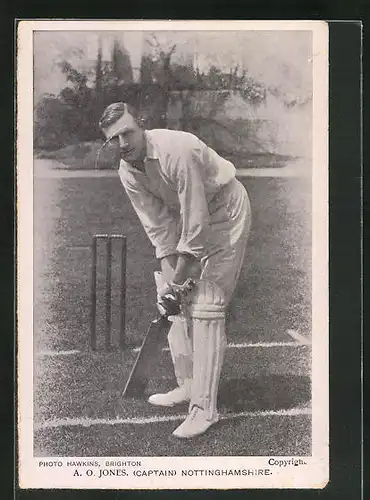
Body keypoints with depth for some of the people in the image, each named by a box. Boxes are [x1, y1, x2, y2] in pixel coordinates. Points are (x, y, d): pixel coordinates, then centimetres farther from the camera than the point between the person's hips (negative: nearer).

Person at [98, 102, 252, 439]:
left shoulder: (177, 151, -32)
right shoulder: (127, 171, -7)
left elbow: (196, 224, -29)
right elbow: (159, 227, -4)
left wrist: (176, 280, -20)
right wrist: (168, 278, -11)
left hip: (226, 212, -8)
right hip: (189, 216, 8)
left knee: (205, 306, -15)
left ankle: (205, 407, -12)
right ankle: (188, 386, 19)